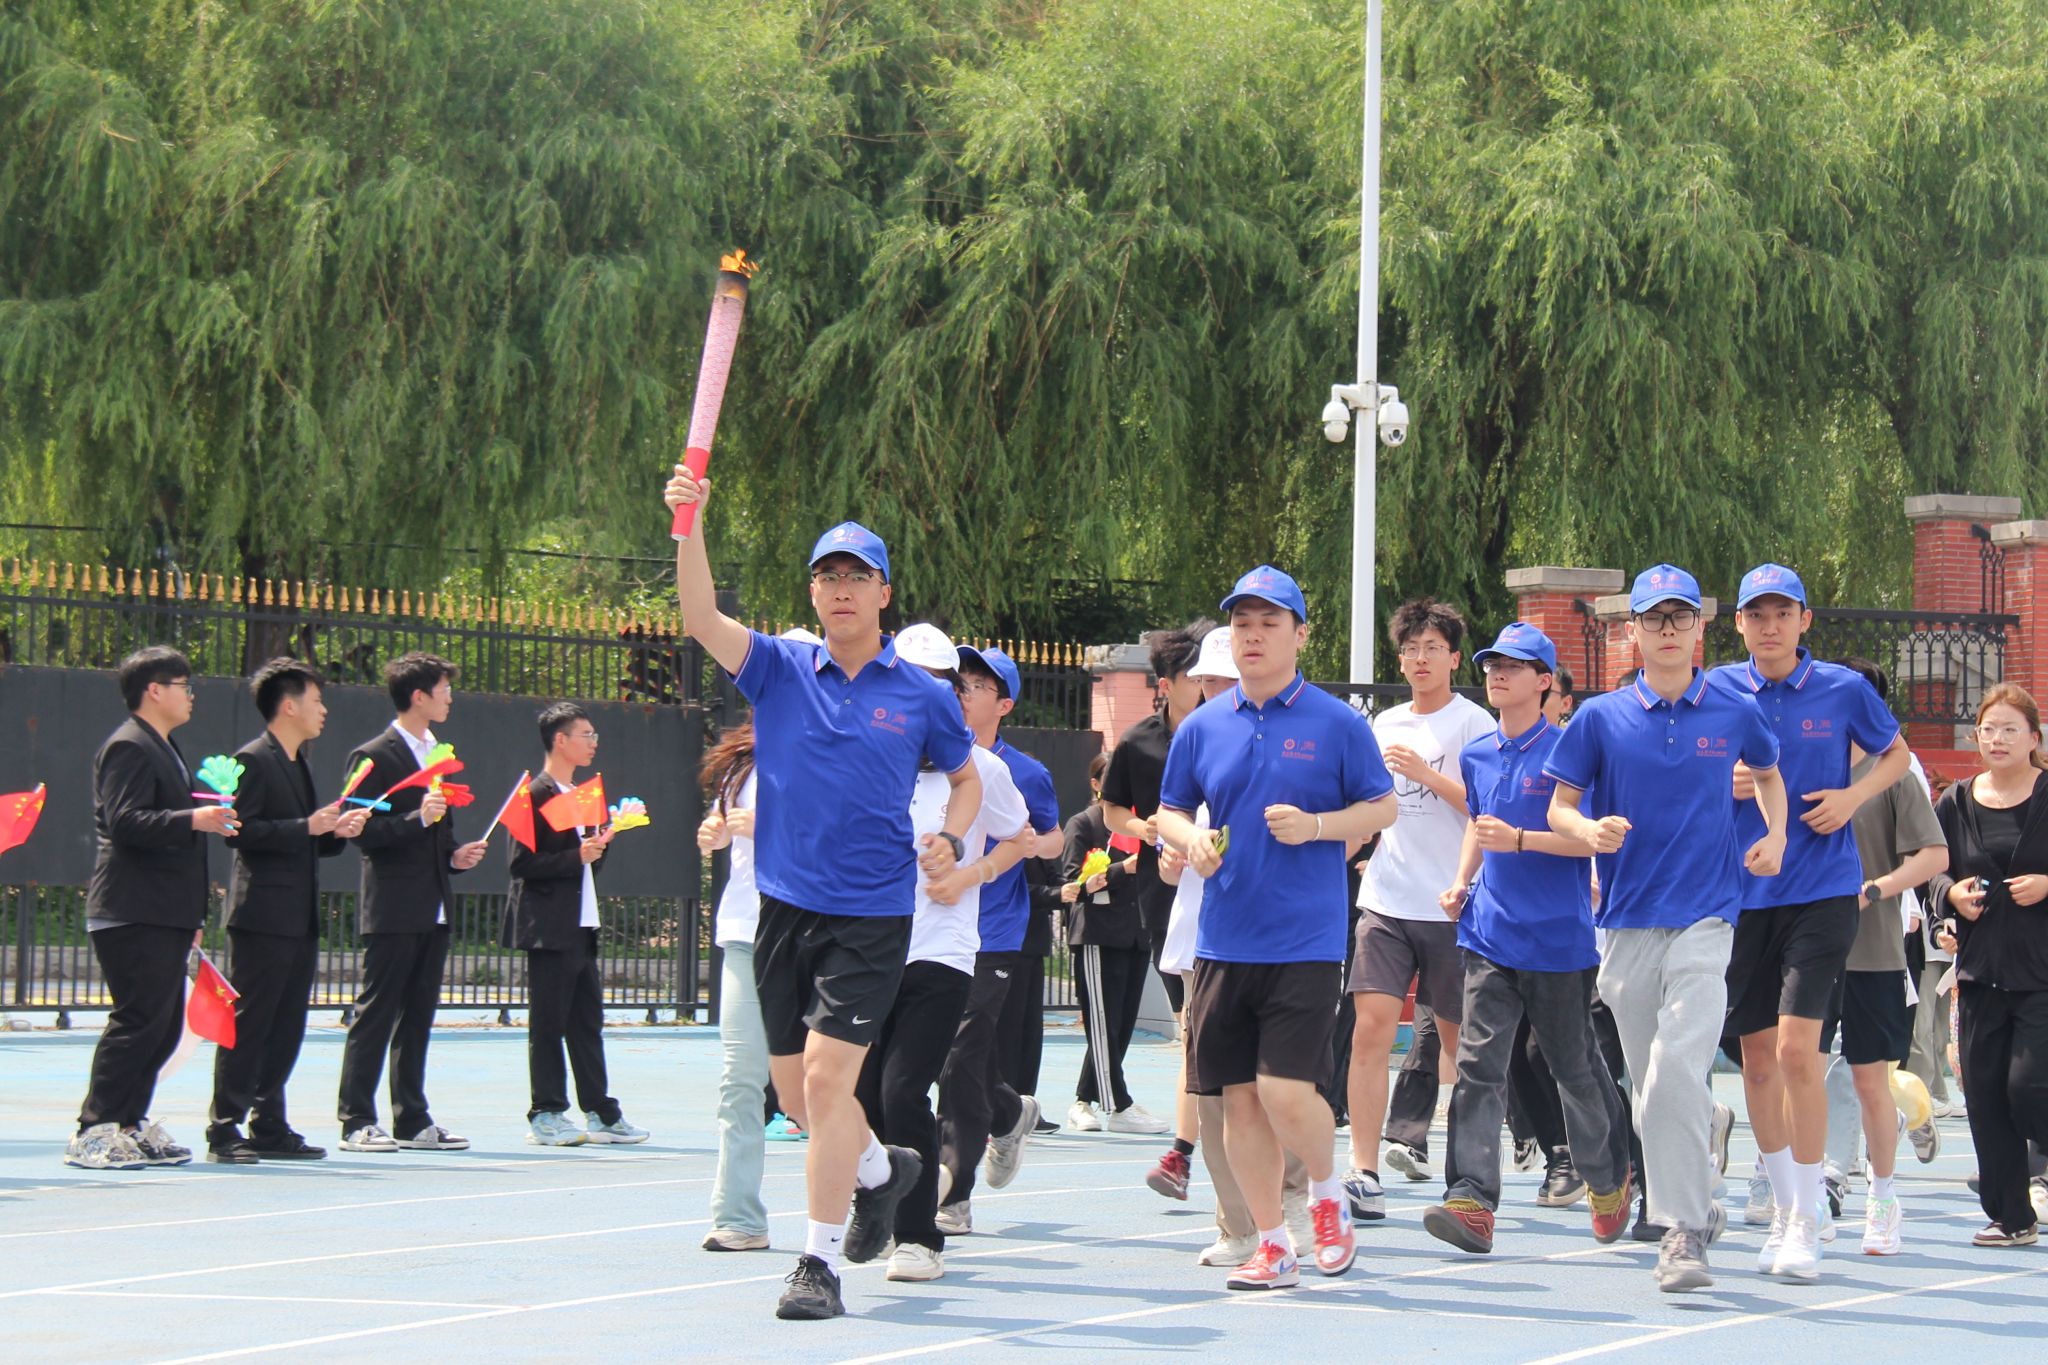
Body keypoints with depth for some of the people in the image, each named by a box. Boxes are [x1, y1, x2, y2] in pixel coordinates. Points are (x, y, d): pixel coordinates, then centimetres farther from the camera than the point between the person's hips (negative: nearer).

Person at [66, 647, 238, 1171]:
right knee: (139, 1020, -12)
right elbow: (125, 823, -21)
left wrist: (190, 919, 29)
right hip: (134, 916, -10)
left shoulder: (163, 751, 22)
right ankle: (94, 1132, -10)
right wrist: (193, 820, -29)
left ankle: (130, 1126, 14)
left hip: (164, 918, 10)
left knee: (163, 1025, 9)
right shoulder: (128, 748, -10)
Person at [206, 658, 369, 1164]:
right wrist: (307, 828, -20)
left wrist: (337, 831, 5)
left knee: (286, 1027, 9)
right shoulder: (253, 761, -9)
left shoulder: (300, 764, 19)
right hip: (263, 915, -9)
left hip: (300, 918, 9)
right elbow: (240, 831, -18)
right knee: (247, 1026, -7)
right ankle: (224, 1131, -5)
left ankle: (269, 1128, 14)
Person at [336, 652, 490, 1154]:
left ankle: (412, 1120, 12)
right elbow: (363, 832, -13)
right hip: (393, 909, -8)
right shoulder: (374, 757, -8)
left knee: (418, 1018, 9)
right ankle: (357, 1121, -3)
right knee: (375, 1015, -6)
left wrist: (455, 854, 8)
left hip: (433, 906, 8)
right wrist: (418, 818, -22)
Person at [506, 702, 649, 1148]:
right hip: (549, 928, -9)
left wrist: (600, 844, 7)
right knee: (548, 1023, -3)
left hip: (582, 927, 9)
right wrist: (577, 857, -22)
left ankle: (600, 1112, 14)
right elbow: (523, 864, -17)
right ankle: (546, 1115, 1)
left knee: (588, 1023, 10)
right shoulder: (536, 795, -10)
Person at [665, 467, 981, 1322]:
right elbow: (701, 619, -12)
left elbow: (967, 778, 18)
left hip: (873, 914, -3)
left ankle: (821, 1262, -7)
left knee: (827, 1076, -14)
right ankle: (881, 1170, 42)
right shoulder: (779, 671, 3)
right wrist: (690, 525, -25)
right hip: (785, 906, 3)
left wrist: (950, 840, -2)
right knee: (796, 1091, 11)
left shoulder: (922, 697, 2)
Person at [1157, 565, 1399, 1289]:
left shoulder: (1337, 724, 0)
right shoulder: (1202, 728, 9)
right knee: (1237, 1096, 3)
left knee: (1285, 1091, -13)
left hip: (1305, 943, -4)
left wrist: (1316, 826, -13)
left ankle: (1328, 1194, 16)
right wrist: (1191, 841, -5)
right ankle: (1271, 1243, 14)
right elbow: (1169, 813, 18)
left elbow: (1382, 808, 4)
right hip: (1223, 943, 4)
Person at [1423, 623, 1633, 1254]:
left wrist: (1519, 840, -21)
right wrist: (1462, 881, 11)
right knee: (1478, 1066, -10)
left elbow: (1593, 837, -11)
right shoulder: (1477, 757, 11)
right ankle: (1471, 1201, -17)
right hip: (1490, 936, 4)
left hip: (1559, 941, -4)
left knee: (1576, 1068, 10)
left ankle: (1609, 1181, 32)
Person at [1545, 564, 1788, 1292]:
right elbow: (1560, 808, 7)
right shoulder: (1601, 718, 5)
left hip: (1705, 917, -2)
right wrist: (1590, 831, -15)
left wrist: (1775, 834, 9)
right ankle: (1695, 1206, 25)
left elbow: (1768, 771, 26)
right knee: (1649, 1085, 7)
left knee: (1677, 1071, -19)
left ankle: (1683, 1230, -18)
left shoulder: (1735, 714, 6)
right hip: (1628, 921, 2)